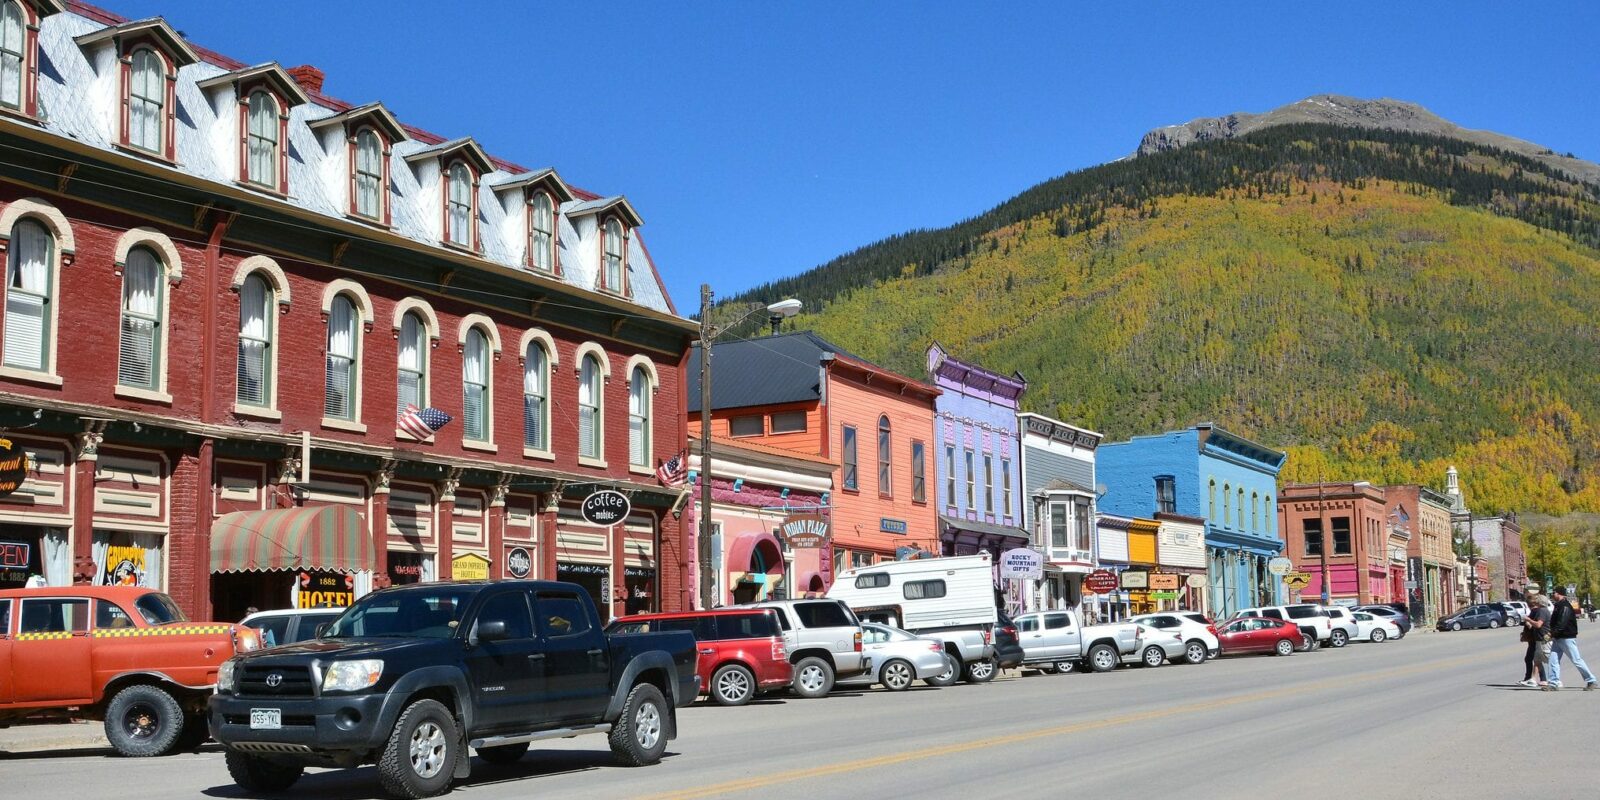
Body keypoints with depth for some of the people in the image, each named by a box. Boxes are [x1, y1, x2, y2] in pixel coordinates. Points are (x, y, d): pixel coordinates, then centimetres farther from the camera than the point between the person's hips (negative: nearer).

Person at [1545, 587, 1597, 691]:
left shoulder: (1565, 606, -16)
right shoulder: (1558, 605, 15)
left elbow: (1562, 623, -24)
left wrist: (1553, 633, -23)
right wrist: (1552, 634, 7)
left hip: (1567, 638, -9)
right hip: (1557, 638, 9)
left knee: (1577, 660, -2)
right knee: (1553, 660, 2)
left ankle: (1590, 680, 9)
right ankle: (1553, 683, 1)